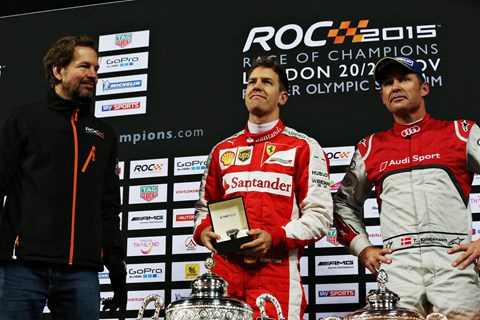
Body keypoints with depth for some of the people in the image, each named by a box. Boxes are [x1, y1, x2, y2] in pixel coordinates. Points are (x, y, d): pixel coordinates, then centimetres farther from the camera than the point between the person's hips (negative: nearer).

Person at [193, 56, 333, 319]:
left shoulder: (303, 148, 5)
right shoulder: (223, 150, 20)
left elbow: (319, 214, -2)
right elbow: (205, 205, 24)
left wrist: (275, 238, -17)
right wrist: (203, 230, 1)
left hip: (277, 275, -4)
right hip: (224, 273, 4)